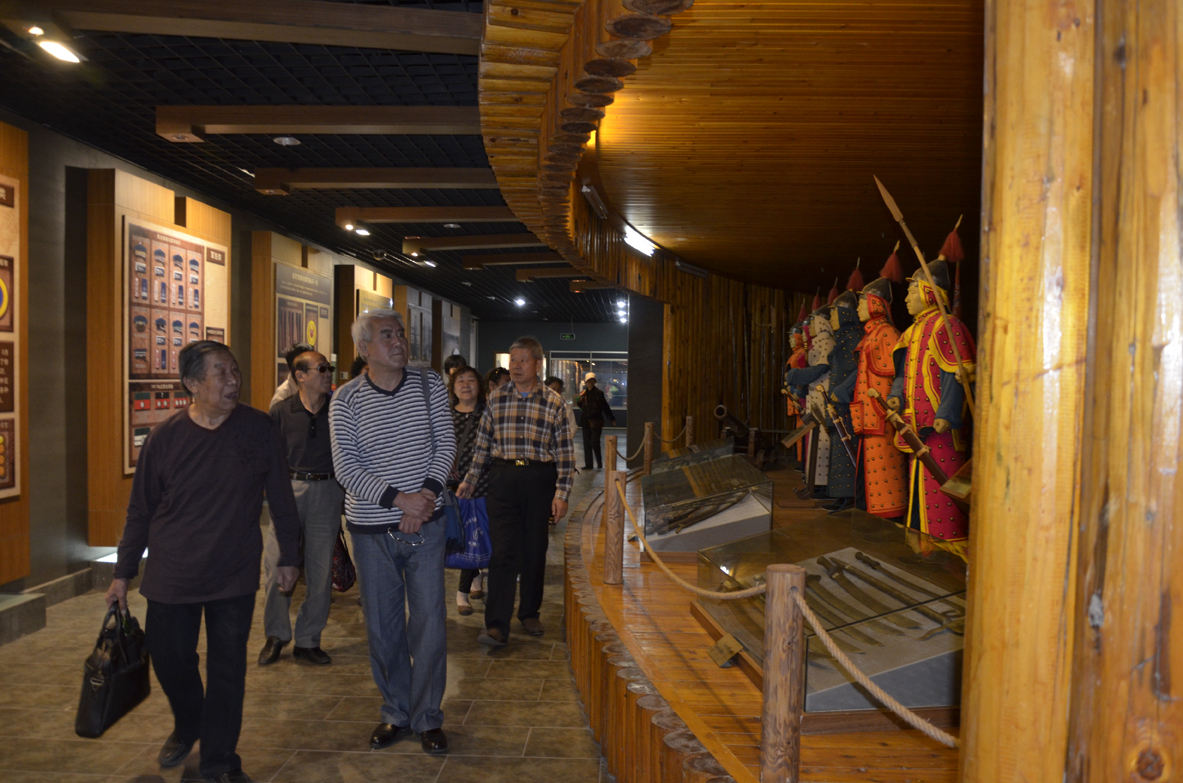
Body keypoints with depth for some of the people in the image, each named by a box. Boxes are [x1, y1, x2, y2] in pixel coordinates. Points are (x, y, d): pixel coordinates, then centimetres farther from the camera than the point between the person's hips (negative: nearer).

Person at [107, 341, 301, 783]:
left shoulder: (259, 429, -5)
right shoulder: (165, 438, -4)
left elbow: (281, 498, 3)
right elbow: (140, 511, 5)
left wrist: (289, 557, 6)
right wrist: (123, 573, 8)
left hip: (235, 576, -1)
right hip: (171, 576, 1)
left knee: (227, 671, 4)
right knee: (169, 658, 11)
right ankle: (186, 725, 42)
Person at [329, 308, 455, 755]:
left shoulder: (429, 386, 1)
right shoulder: (346, 400, -4)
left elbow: (446, 445, 0)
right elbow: (345, 467, -11)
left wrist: (427, 493, -15)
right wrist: (399, 498, -20)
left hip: (425, 524, 0)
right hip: (372, 529, 0)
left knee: (429, 622, 4)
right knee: (382, 626, 10)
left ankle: (427, 718, 20)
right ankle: (396, 714, 28)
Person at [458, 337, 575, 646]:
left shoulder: (553, 403, 0)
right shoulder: (496, 399, 6)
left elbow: (565, 452, -1)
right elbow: (482, 444, 12)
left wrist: (561, 492, -6)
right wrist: (470, 480, 9)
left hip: (539, 480, 0)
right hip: (503, 478, 0)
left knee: (535, 550, 9)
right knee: (503, 551, -5)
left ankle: (529, 613, 27)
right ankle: (497, 625, -4)